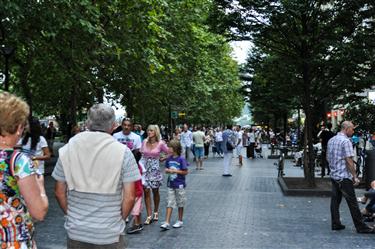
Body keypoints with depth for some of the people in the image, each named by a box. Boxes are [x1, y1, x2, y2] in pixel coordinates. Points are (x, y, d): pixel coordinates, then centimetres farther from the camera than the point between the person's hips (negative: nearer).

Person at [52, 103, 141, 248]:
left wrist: (71, 215, 13)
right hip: (110, 235, -2)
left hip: (75, 232, 2)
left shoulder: (67, 149, -4)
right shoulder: (123, 152, -11)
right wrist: (119, 219, 4)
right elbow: (130, 197, -12)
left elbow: (59, 192, 0)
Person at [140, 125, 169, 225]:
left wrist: (161, 159, -2)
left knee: (155, 191, 11)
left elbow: (169, 153, 2)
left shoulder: (161, 143, -8)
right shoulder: (144, 142, 1)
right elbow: (141, 153, 11)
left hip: (155, 169, -2)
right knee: (146, 191, -2)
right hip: (145, 168, 2)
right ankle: (149, 216, 4)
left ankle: (156, 212, 33)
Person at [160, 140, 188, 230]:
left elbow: (185, 172, -14)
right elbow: (166, 169, 13)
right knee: (169, 204, 3)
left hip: (179, 185, -4)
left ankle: (180, 221, 25)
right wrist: (168, 170, -9)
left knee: (180, 203, 11)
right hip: (171, 184, 5)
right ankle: (167, 223, 4)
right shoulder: (169, 159, 3)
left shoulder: (181, 159, -14)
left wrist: (175, 171, -19)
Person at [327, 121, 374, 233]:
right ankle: (361, 227, 6)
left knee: (335, 200, 10)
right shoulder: (346, 141, -15)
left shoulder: (331, 140, 11)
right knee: (352, 203, -1)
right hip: (344, 177, -8)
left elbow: (328, 157, 17)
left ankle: (335, 224, 15)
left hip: (333, 175, 8)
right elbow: (349, 161, -18)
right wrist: (355, 176, -13)